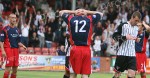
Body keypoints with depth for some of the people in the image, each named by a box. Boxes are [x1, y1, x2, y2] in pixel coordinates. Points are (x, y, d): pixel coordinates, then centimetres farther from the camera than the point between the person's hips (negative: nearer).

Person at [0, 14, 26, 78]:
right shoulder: (5, 29, -3)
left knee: (15, 69, 6)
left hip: (16, 50, 6)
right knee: (8, 68, -14)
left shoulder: (17, 30, 15)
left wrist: (23, 46, 0)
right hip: (8, 49, -6)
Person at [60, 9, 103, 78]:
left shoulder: (70, 19, 8)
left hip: (75, 49, 0)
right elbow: (100, 14, 24)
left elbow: (61, 12, 26)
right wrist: (87, 12, 21)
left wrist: (73, 12, 24)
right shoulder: (90, 19, 7)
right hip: (86, 49, 0)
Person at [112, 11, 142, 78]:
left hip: (132, 55, 4)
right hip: (122, 53, -4)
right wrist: (125, 37, -18)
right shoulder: (123, 26, -5)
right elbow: (114, 36, -8)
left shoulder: (136, 28, 14)